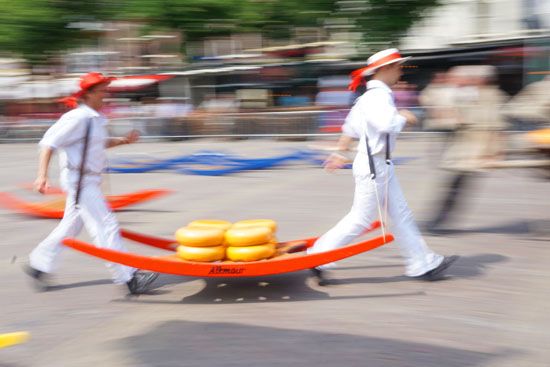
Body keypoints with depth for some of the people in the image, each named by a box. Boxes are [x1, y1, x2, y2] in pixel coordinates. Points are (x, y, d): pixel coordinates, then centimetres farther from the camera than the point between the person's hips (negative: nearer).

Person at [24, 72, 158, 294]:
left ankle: (38, 265, 31)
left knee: (71, 226, 18)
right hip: (79, 181, -10)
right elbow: (49, 143, -19)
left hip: (89, 181, 10)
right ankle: (127, 277, -5)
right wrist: (42, 175, -28)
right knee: (105, 227, -9)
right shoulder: (77, 118, -17)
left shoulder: (95, 118, 12)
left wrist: (122, 141, 14)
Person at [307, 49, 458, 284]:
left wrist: (341, 154, 27)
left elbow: (350, 127, 21)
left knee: (400, 214, 13)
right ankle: (318, 258, 4)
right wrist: (403, 117, -16)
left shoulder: (370, 96, 14)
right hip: (374, 165, -11)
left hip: (382, 165, 11)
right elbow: (386, 123, -35)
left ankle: (422, 264, 20)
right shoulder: (379, 96, -17)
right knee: (361, 219, -3)